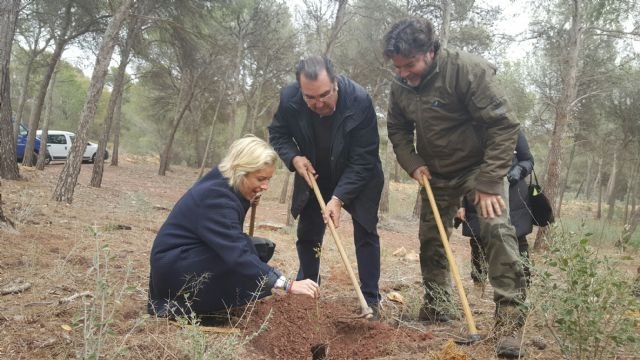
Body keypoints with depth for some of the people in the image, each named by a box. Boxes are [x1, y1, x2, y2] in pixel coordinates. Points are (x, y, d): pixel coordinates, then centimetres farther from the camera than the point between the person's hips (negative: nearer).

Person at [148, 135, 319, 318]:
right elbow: (238, 256, -37)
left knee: (263, 248, -2)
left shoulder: (224, 183, 1)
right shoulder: (215, 197, -27)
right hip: (173, 270, -10)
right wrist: (288, 285, -41)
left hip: (195, 257, 10)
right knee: (248, 256, -27)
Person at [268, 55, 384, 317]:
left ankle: (370, 300, 6)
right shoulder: (289, 98, -25)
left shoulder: (359, 101, -33)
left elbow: (363, 160, -29)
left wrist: (338, 198, -35)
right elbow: (277, 133, -4)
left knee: (365, 232, -5)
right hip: (314, 176, 3)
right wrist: (294, 158, -23)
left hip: (359, 178, -2)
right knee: (307, 233, 8)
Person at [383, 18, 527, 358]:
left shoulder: (466, 69, -25)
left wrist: (489, 182, -28)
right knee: (430, 238, 11)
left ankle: (509, 319, -18)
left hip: (478, 166, -6)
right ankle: (435, 307, 28)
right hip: (436, 174, 6)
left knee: (496, 228, -24)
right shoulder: (400, 86, -7)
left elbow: (504, 124, -26)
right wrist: (412, 163, -10)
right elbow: (397, 130, 9)